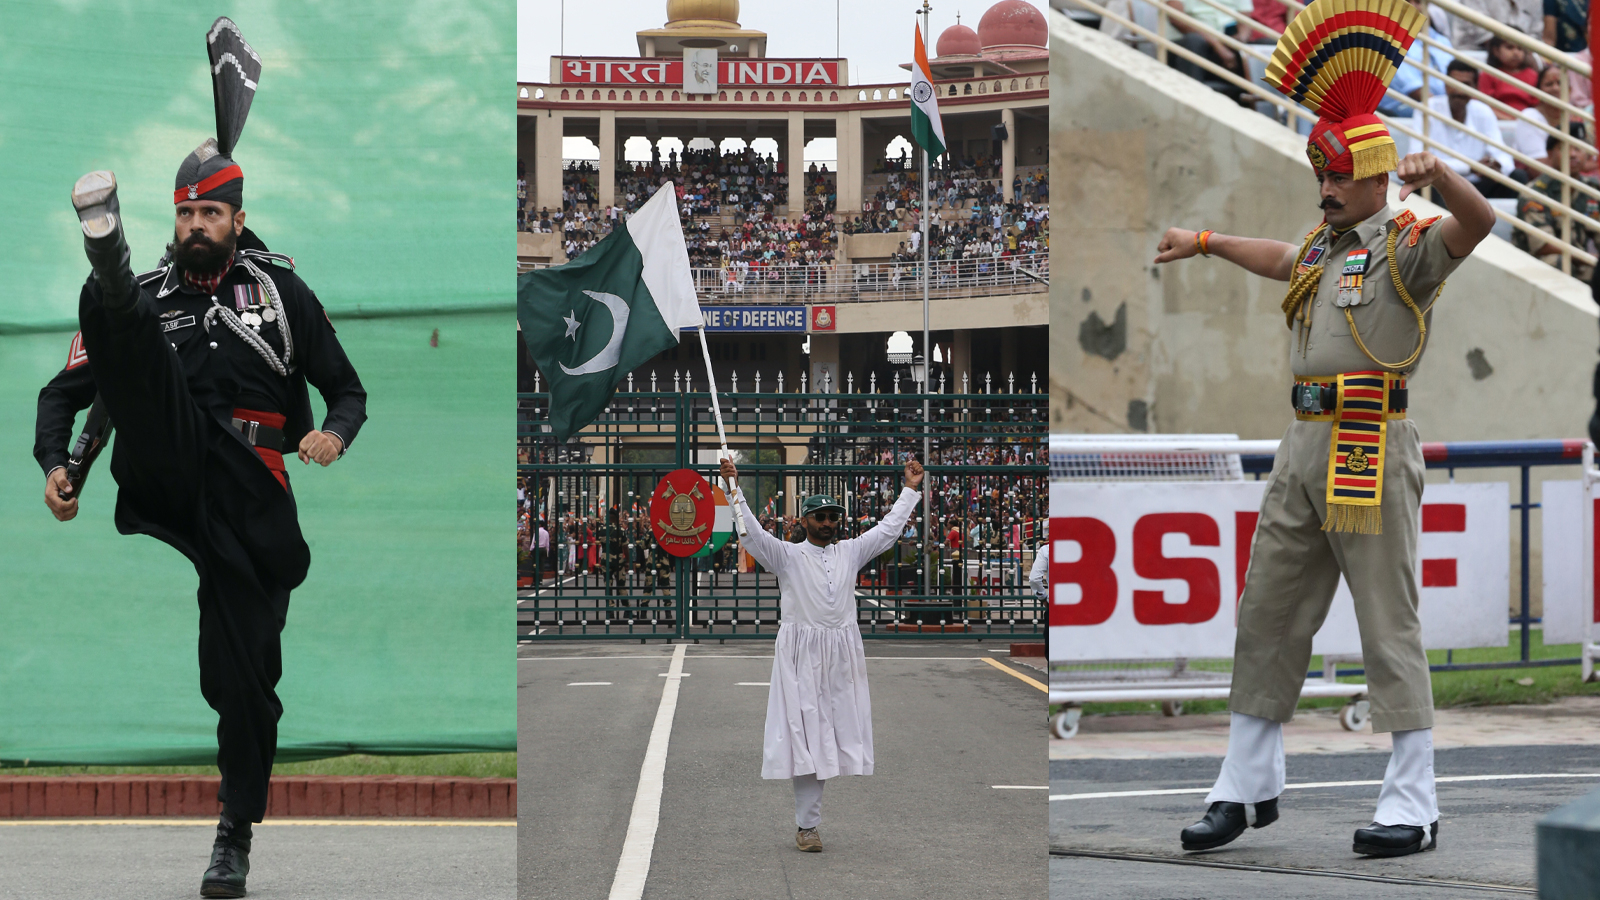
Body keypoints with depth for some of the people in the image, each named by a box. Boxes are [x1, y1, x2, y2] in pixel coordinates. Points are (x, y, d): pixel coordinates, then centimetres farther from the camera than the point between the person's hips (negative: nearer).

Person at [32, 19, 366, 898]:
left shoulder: (279, 288, 15)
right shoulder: (151, 295, 16)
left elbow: (345, 386, 14)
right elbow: (65, 389, 15)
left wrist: (334, 432, -8)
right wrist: (54, 463, -2)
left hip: (250, 497, 0)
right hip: (165, 474, 0)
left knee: (243, 669, -2)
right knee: (133, 334, -22)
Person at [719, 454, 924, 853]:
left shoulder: (850, 552, 13)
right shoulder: (787, 555, 2)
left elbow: (887, 529, 18)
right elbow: (750, 534, -9)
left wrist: (910, 489, 17)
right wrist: (734, 487, -16)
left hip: (842, 655, 4)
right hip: (801, 655, -4)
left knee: (836, 729, 2)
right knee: (805, 734, -5)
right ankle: (806, 826, -1)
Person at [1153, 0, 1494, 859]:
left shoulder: (1407, 244, -6)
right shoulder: (1326, 242, 19)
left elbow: (1477, 222, -26)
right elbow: (1281, 258, 41)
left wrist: (1438, 172, -44)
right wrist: (1205, 242, 52)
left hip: (1370, 452, -9)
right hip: (1304, 448, 9)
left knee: (1388, 625, -6)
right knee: (1266, 616, 10)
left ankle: (1413, 805, 1)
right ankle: (1247, 788, 19)